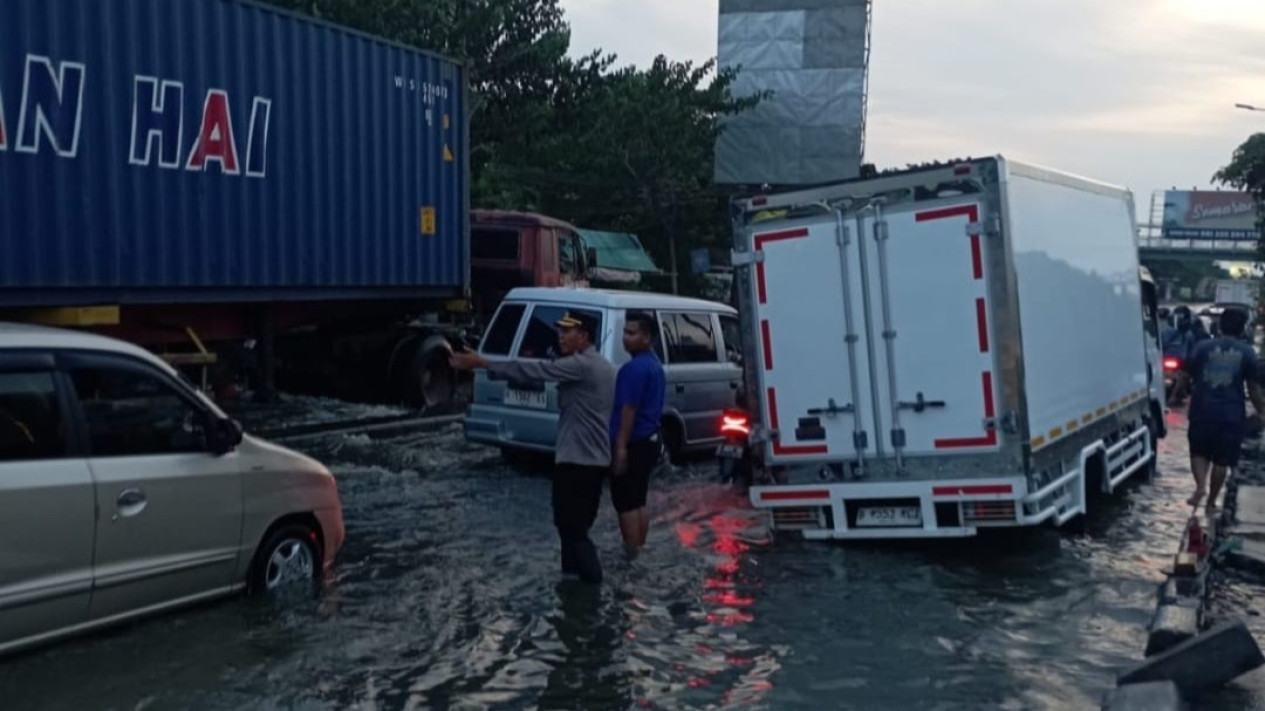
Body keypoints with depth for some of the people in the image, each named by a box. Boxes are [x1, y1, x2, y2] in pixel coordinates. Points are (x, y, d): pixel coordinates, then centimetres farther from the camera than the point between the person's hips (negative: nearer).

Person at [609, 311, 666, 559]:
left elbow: (629, 410, -22)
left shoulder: (634, 368, -18)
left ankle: (631, 556, 0)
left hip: (633, 443, -10)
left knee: (626, 503, -3)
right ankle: (639, 551, 20)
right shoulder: (655, 364, 15)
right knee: (638, 501, 15)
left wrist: (621, 448, -22)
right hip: (649, 440, 10)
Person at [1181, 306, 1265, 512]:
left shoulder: (1203, 347, 1)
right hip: (1231, 414, 0)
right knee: (1222, 460, 11)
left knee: (1199, 452, 17)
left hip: (1203, 411, 1)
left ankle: (1200, 485, -7)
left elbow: (1186, 377, 5)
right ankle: (1211, 501, 16)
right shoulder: (1247, 352, 0)